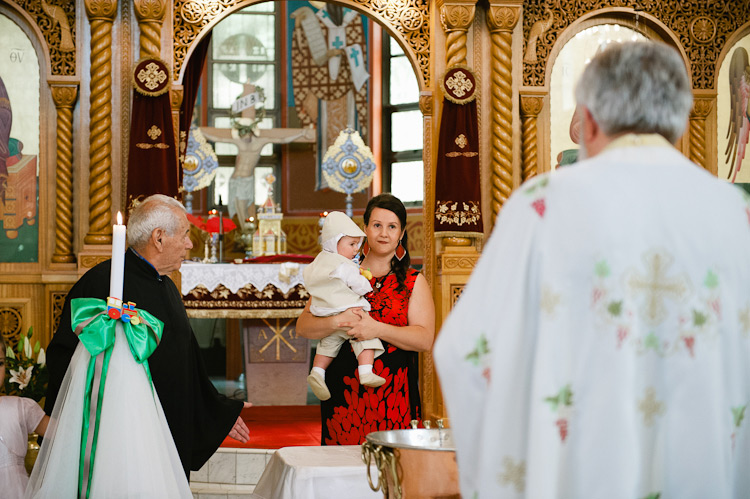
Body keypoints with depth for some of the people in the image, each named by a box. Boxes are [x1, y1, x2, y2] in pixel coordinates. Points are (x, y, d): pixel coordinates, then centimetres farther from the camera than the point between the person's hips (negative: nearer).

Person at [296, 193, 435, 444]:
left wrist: (377, 329, -16)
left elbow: (425, 339, -4)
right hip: (343, 393, 1)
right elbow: (303, 326, 5)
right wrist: (337, 322, -14)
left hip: (393, 397, -1)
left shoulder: (413, 282, 8)